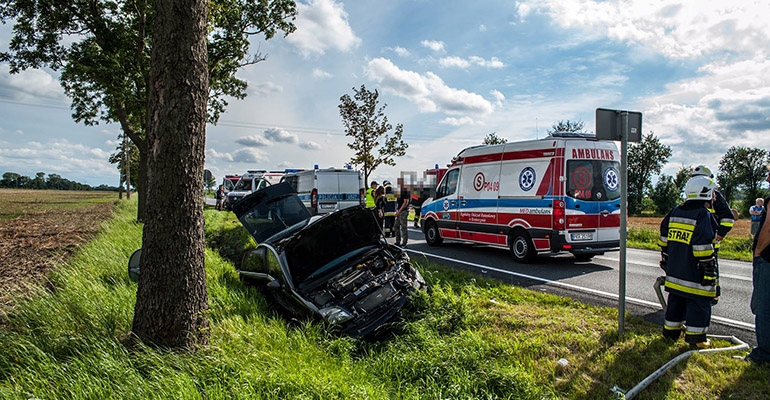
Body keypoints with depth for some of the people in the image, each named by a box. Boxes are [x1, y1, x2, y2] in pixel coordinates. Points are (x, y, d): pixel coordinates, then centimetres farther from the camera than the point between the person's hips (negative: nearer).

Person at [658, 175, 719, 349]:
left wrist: (665, 262, 22)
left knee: (675, 301, 17)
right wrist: (709, 272, -15)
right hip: (695, 274, -7)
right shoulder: (703, 216, -14)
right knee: (699, 304, 3)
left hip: (674, 272, 7)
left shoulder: (674, 212, 9)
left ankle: (670, 330, 26)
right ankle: (695, 338, 9)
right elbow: (704, 249, -20)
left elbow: (664, 241, 14)